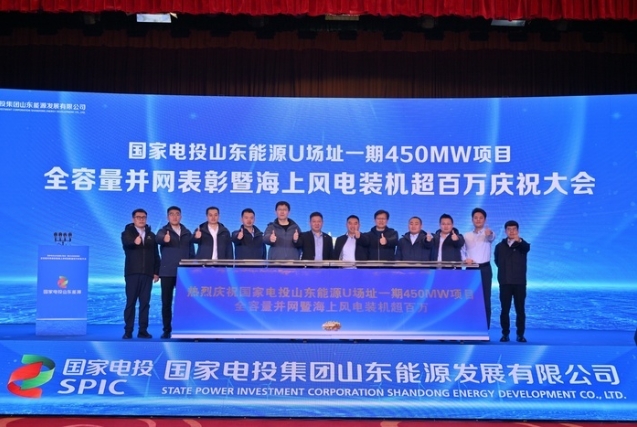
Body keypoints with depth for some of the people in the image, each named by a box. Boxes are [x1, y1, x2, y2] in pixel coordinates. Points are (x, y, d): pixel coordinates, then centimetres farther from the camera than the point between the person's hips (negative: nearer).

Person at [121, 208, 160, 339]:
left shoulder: (151, 235, 14)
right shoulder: (127, 233, 4)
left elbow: (156, 255, 14)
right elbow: (126, 242, -21)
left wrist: (156, 272, 5)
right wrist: (134, 241, -44)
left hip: (147, 273, 3)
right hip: (132, 273, -3)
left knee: (145, 302, 2)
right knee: (131, 302, -2)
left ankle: (143, 330, 5)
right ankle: (128, 331, 1)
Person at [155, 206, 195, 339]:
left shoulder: (187, 233, 12)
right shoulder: (163, 231, 1)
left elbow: (191, 252, 15)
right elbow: (158, 238, -24)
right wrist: (164, 238, -48)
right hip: (167, 272, -2)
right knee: (166, 302, 1)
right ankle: (167, 329, 9)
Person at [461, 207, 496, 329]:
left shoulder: (487, 234, 2)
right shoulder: (466, 236, 13)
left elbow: (492, 237, -22)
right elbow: (462, 252, 15)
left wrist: (489, 233, -47)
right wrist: (465, 259, -8)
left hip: (484, 269, -3)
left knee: (485, 300, -3)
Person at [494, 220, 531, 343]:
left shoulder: (522, 245, 2)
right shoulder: (500, 246, 8)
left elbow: (527, 248, -23)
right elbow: (497, 261, 20)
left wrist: (519, 240, -43)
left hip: (520, 282, -1)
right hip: (505, 282, 1)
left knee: (520, 310, 1)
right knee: (505, 309, 1)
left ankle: (520, 334, 7)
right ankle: (505, 334, 7)